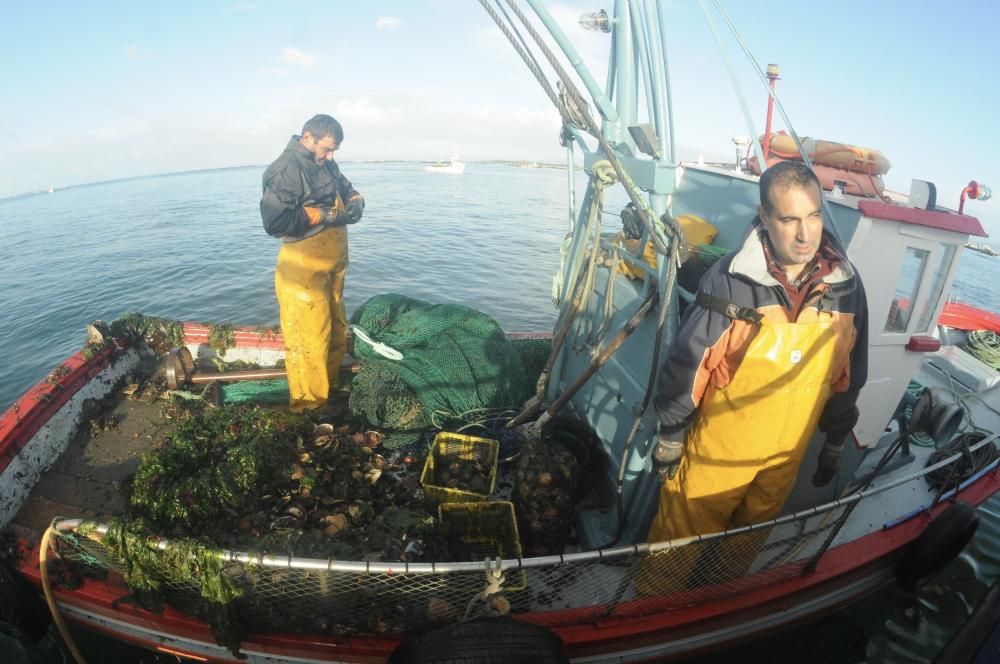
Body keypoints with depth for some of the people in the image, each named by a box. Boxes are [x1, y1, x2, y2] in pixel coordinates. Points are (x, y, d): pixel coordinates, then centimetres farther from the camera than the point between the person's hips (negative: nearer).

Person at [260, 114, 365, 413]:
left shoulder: (325, 163, 11)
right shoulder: (286, 170, -17)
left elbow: (346, 187, 25)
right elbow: (274, 221, -26)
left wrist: (356, 201, 0)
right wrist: (322, 215, -22)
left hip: (332, 265, 10)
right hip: (304, 270, -9)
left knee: (336, 331, 20)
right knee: (309, 340, -5)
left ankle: (332, 387, 39)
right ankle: (310, 406, 10)